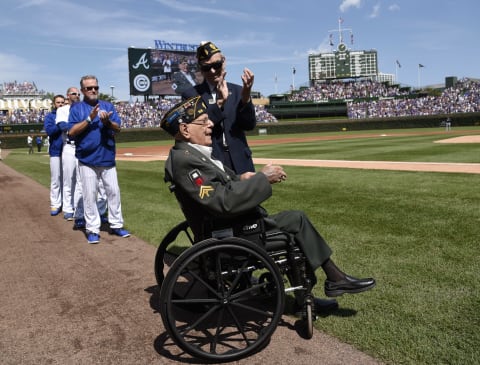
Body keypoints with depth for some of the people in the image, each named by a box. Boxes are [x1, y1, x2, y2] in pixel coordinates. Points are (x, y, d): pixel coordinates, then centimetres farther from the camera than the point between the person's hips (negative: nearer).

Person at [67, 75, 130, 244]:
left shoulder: (108, 106, 9)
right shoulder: (76, 108, 2)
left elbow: (118, 128, 1)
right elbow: (71, 132, -9)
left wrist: (107, 121, -20)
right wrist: (90, 118, -17)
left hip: (107, 158, 3)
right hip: (87, 159, -2)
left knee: (114, 192, 7)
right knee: (90, 195, 2)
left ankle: (116, 225, 18)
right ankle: (92, 229, 10)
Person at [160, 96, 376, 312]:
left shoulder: (193, 153, 11)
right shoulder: (184, 160, -21)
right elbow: (224, 202, -29)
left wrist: (241, 180, -4)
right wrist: (262, 178, -20)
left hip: (224, 228, 10)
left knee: (295, 222, 11)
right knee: (296, 220, -7)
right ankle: (335, 278, 10)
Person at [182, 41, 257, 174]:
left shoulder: (237, 91, 8)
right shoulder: (191, 95, 1)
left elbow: (249, 125, -3)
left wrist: (246, 97, -20)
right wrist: (219, 103, -20)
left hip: (240, 164, 3)